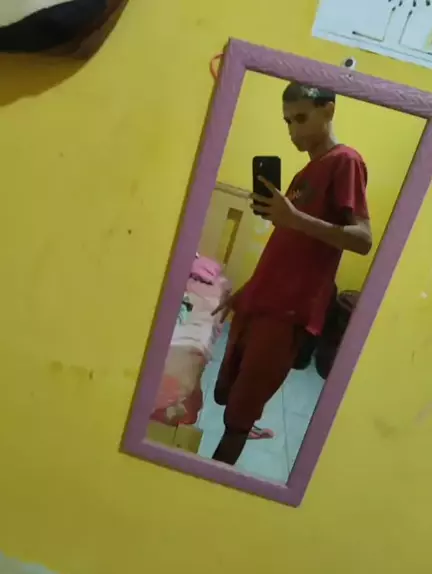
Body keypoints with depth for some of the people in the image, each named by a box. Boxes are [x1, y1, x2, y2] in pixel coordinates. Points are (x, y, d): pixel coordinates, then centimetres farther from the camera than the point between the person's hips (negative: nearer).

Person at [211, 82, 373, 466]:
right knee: (225, 395, 14)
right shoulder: (306, 172, 21)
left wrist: (296, 218, -29)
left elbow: (363, 239, -18)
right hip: (259, 302, 9)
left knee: (240, 413, -3)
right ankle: (213, 477, 32)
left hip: (288, 312, -9)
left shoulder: (345, 161, -6)